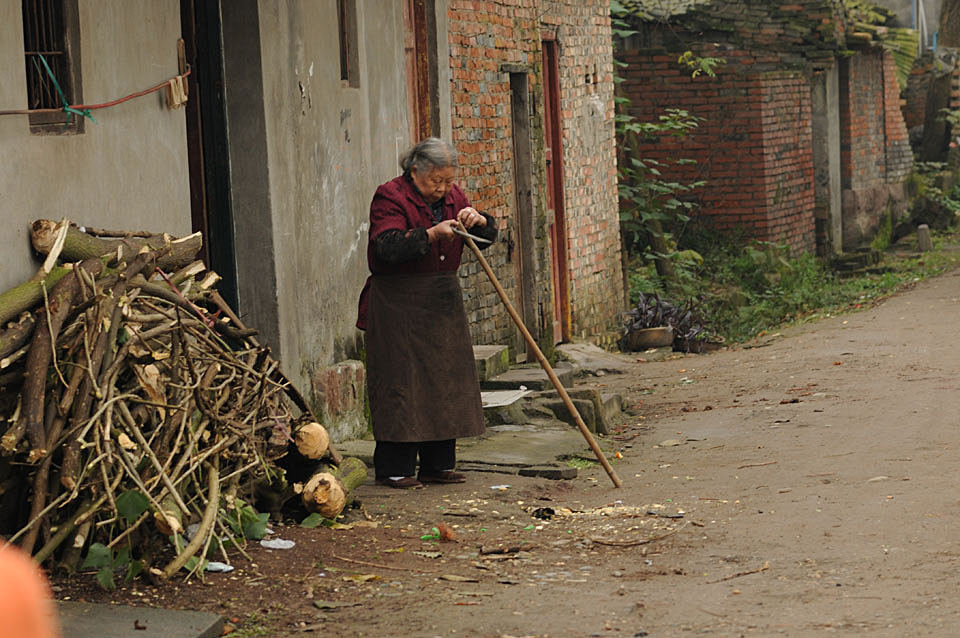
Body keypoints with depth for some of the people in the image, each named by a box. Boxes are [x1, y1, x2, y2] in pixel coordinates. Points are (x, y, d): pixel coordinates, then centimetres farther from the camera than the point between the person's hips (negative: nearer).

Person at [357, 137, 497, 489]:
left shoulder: (452, 196, 12)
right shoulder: (390, 197, -10)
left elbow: (486, 238, 11)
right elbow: (388, 247, -23)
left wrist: (478, 220, -11)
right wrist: (432, 233, -31)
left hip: (443, 301, 7)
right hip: (399, 301, -7)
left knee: (446, 379, 7)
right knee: (401, 382, -8)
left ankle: (438, 464, 16)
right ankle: (393, 469, -3)